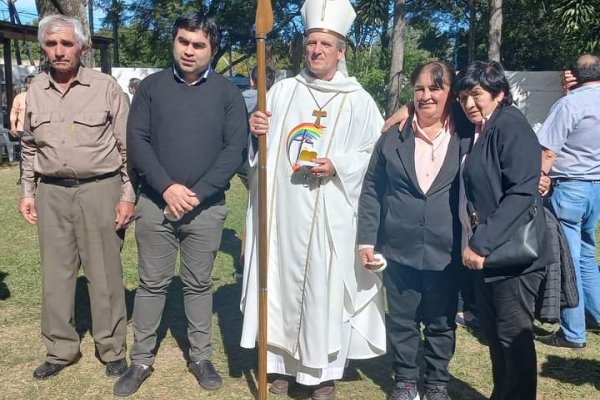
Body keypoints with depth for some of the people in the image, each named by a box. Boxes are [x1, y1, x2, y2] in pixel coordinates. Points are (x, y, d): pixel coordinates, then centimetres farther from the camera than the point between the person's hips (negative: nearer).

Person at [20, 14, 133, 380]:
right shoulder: (36, 90, 8)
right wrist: (27, 192, 13)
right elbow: (30, 146, 18)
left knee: (105, 273, 4)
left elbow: (128, 146, -3)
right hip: (51, 192, 4)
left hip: (99, 189, -4)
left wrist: (127, 195, -7)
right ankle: (61, 350, 26)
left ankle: (113, 350, 19)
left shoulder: (106, 86, -4)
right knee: (56, 274, 11)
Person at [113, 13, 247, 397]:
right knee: (152, 283, 9)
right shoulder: (152, 86, 4)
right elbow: (137, 140, -3)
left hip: (207, 207, 0)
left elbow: (235, 150, -5)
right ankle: (141, 360, 21)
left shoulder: (228, 92, 2)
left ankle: (201, 358, 24)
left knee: (199, 284, 10)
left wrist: (196, 194, -13)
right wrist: (167, 187, -15)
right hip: (155, 203, 1)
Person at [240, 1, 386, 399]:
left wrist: (338, 165, -15)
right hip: (282, 209, 3)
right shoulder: (282, 90, 10)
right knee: (282, 283, 8)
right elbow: (264, 147, 15)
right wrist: (256, 130, -7)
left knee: (324, 288, 1)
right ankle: (283, 362, 23)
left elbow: (375, 156, 0)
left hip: (329, 213, -3)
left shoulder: (358, 100, 2)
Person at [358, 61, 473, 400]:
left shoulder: (468, 138, -1)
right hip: (399, 249, 1)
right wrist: (367, 238, 0)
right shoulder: (393, 137, 3)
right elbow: (371, 190, 5)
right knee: (402, 320, 12)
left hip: (446, 252, -1)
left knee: (441, 322, 13)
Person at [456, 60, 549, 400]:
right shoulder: (478, 131, 13)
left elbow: (521, 193, -22)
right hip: (485, 252, 9)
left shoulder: (511, 125, -13)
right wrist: (476, 244, 5)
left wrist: (482, 244, -22)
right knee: (494, 335, 16)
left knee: (514, 338, 1)